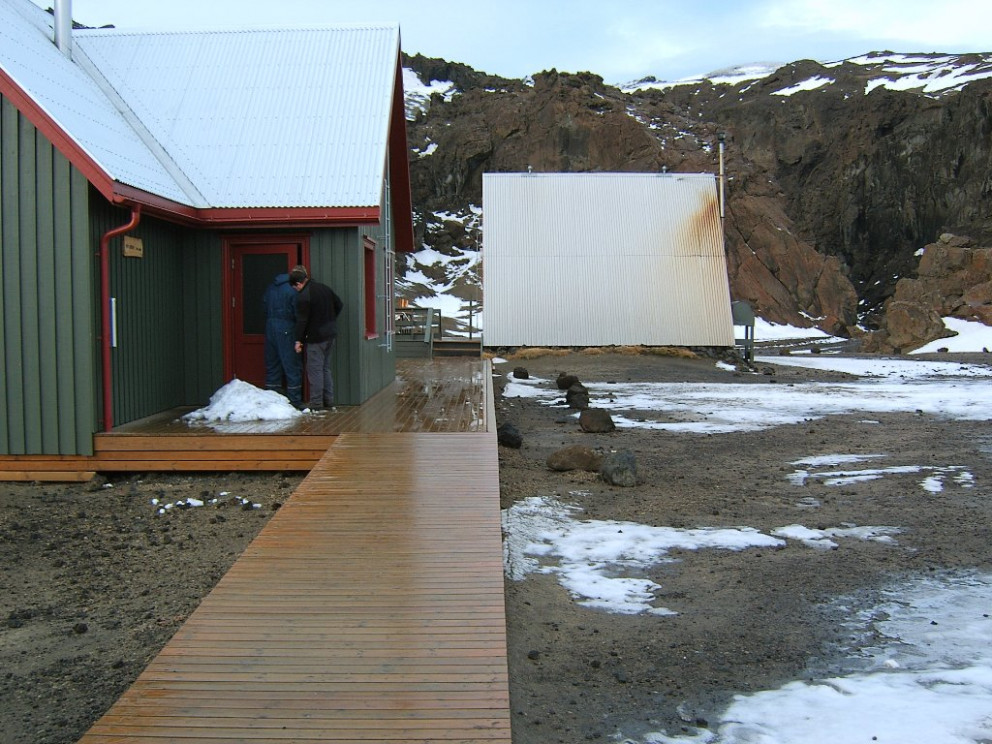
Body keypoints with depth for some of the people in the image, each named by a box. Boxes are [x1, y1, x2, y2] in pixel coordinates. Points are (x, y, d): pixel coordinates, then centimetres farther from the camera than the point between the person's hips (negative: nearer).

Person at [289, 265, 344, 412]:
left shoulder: (303, 297, -16)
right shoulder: (324, 288, 7)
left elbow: (302, 321, -14)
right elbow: (339, 305, 15)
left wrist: (299, 340, -6)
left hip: (316, 337, -8)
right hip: (331, 335, 8)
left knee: (315, 369, -2)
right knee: (326, 367, 15)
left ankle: (316, 403, -1)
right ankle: (328, 400, 18)